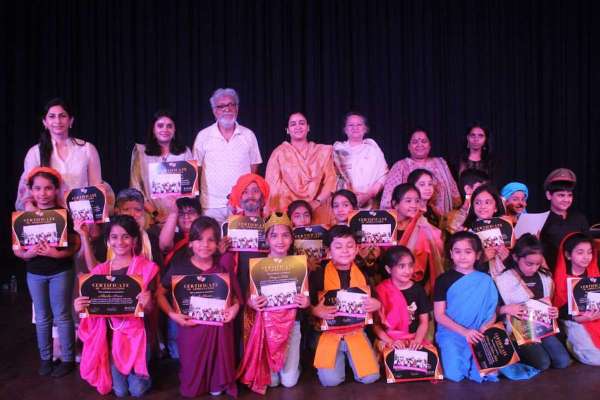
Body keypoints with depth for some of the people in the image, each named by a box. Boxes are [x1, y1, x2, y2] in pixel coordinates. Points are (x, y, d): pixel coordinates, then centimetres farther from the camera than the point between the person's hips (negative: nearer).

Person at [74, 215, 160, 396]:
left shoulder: (146, 268, -8)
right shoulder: (100, 270, 1)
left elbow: (149, 310, -6)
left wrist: (147, 303, -29)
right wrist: (80, 307, -15)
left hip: (136, 332, -2)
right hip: (111, 333, 3)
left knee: (137, 390, -4)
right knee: (119, 391, 4)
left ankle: (142, 376, 31)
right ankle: (117, 381, 39)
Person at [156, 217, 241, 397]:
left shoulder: (224, 266, -3)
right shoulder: (179, 266, -8)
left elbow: (235, 294, 9)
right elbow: (160, 294, 0)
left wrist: (235, 307, -10)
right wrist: (172, 314, -11)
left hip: (219, 327, 1)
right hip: (191, 327, -1)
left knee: (218, 363, 14)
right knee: (192, 369, 13)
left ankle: (218, 386, 43)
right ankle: (191, 389, 44)